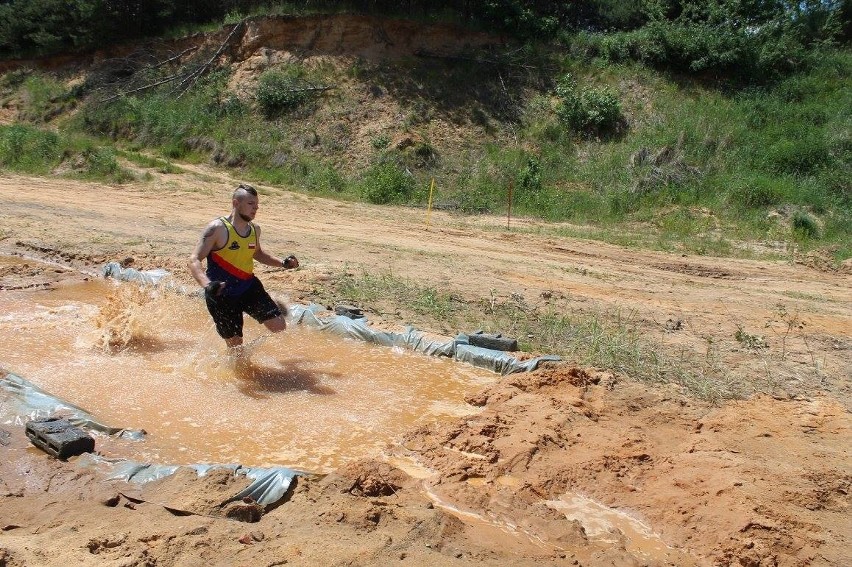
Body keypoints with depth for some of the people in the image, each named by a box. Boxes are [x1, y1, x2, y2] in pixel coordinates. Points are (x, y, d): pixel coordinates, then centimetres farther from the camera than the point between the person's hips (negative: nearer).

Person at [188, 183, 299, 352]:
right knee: (235, 346, 4)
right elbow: (194, 260, -21)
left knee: (279, 326, -5)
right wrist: (207, 284, -39)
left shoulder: (255, 230, 2)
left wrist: (282, 262, 11)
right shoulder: (218, 228, -17)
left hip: (249, 287, 5)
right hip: (222, 295, -5)